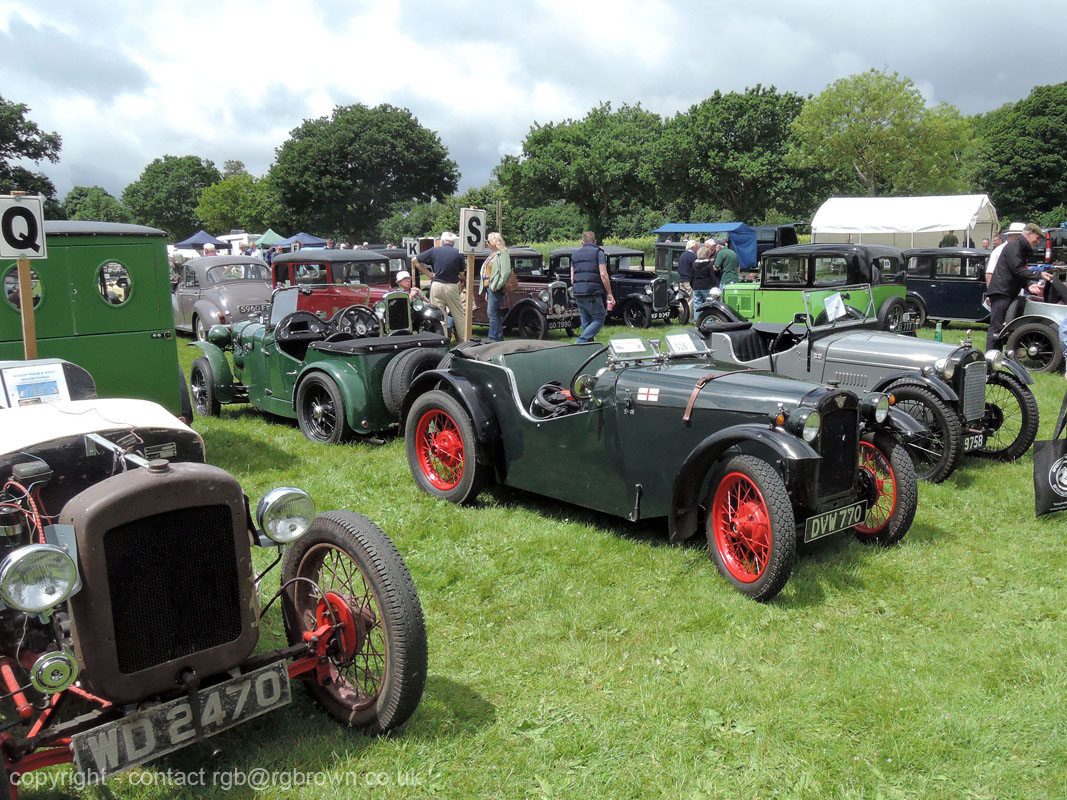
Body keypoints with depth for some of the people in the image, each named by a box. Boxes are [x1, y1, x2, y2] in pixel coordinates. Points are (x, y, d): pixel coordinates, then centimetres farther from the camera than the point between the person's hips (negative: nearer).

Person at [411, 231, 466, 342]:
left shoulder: (434, 251, 3)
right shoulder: (458, 254, 0)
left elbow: (414, 260, 5)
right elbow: (461, 271, 6)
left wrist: (428, 273, 5)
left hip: (436, 286, 1)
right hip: (452, 286, -1)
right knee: (459, 315, 8)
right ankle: (463, 340, 12)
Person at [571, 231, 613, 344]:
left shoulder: (575, 254, 16)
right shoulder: (598, 252, 0)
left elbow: (572, 279, 14)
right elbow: (603, 274, -10)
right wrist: (610, 294, -6)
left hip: (578, 293, 6)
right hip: (593, 292, -6)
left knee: (586, 323, 12)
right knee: (598, 320, 0)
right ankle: (580, 341, -17)